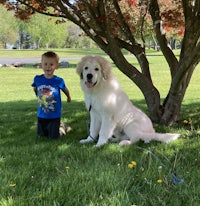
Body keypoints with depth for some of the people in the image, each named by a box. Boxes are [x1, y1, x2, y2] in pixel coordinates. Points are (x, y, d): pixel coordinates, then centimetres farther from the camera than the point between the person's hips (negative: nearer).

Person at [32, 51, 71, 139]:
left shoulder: (58, 81, -16)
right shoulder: (37, 79, -9)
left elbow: (65, 90, 4)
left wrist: (68, 98, 20)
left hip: (55, 115, -3)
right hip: (41, 115, 3)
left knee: (53, 136, 3)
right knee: (41, 135, 15)